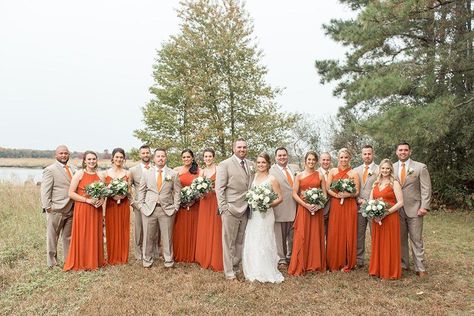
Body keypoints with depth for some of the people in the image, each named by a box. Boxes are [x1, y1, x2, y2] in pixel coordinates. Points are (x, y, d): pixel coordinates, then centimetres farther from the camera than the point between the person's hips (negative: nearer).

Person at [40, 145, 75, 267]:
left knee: (68, 237, 14)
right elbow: (45, 191, -9)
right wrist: (47, 207, -14)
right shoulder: (50, 170, -5)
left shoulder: (72, 169, 13)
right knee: (52, 237, 7)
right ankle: (52, 263, 18)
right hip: (56, 210, -5)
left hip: (71, 209, 6)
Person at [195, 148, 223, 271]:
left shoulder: (219, 169, -4)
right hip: (204, 202, 5)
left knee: (215, 231, -2)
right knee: (204, 231, 8)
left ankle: (216, 262, 9)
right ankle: (205, 260, 19)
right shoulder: (201, 171, 13)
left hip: (216, 202, -5)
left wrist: (213, 188, -22)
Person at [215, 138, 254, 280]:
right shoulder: (225, 164, -5)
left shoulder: (250, 164, 11)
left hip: (245, 209, 5)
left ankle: (236, 267, 27)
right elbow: (219, 188, -8)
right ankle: (229, 272, 14)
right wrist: (223, 208, -13)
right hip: (231, 209, -5)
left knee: (240, 241, 13)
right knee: (229, 241, 4)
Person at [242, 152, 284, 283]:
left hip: (265, 214, -6)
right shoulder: (255, 176, 9)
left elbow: (280, 198, -6)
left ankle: (266, 273, 16)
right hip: (253, 215, 6)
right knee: (252, 243, 9)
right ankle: (254, 271, 23)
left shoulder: (272, 179, -8)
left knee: (263, 242, 1)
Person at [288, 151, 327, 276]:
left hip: (317, 209, 2)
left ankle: (316, 264, 18)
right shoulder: (299, 176, 3)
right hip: (303, 208, -1)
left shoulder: (320, 176, 7)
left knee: (316, 236, 6)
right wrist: (306, 205, -14)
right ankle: (300, 266, 7)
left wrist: (319, 204, -13)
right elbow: (294, 194, -2)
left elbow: (325, 194, 6)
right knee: (302, 236, -2)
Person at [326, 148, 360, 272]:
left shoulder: (353, 173, 4)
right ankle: (334, 263, 11)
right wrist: (337, 195, -15)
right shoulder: (332, 171, 8)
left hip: (349, 206, -1)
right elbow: (327, 188, 1)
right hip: (335, 205, 1)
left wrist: (347, 194, -18)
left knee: (348, 233, 2)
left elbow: (357, 192, 1)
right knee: (334, 233, 1)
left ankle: (347, 263, 13)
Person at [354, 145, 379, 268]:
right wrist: (359, 200, -3)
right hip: (359, 206, 3)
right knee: (359, 235, 7)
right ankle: (359, 260, 16)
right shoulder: (356, 170, 12)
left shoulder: (379, 170, 1)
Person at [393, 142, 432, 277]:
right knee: (400, 239, 9)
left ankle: (420, 268, 11)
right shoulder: (392, 167, 7)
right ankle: (403, 265, 21)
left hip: (414, 209, -3)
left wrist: (424, 207, -11)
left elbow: (426, 189, -3)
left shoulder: (420, 167, 0)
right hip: (397, 210, 3)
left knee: (416, 239, 2)